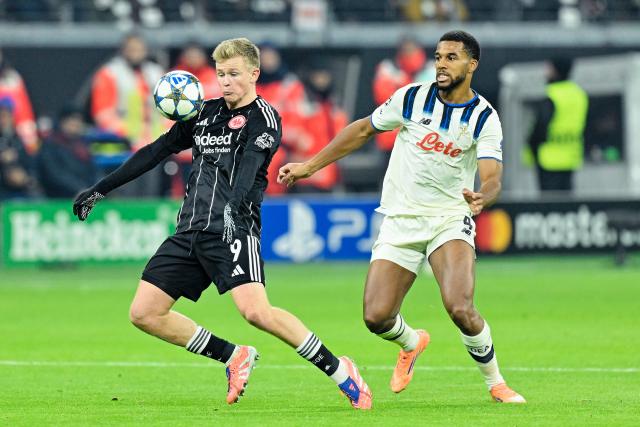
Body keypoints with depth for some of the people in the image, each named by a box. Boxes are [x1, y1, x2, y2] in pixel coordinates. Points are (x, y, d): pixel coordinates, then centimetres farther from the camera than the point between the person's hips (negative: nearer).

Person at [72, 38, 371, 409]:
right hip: (191, 233, 7)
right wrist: (101, 189, 25)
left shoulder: (263, 117, -1)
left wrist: (233, 207, -37)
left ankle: (339, 370, -12)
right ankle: (234, 358, 14)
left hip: (234, 230, -7)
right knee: (144, 314, 1)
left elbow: (250, 163, -19)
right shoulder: (206, 113, 18)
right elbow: (157, 151, 25)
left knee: (256, 312, -26)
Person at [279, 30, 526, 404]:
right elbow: (364, 129, 11)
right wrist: (310, 166, 11)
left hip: (450, 219, -2)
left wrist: (482, 197, -41)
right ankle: (412, 343, 28)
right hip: (400, 219, 2)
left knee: (461, 309, -25)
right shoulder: (411, 98, -3)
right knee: (376, 316, -10)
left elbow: (492, 178, -16)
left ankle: (495, 383, -1)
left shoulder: (484, 117, -7)